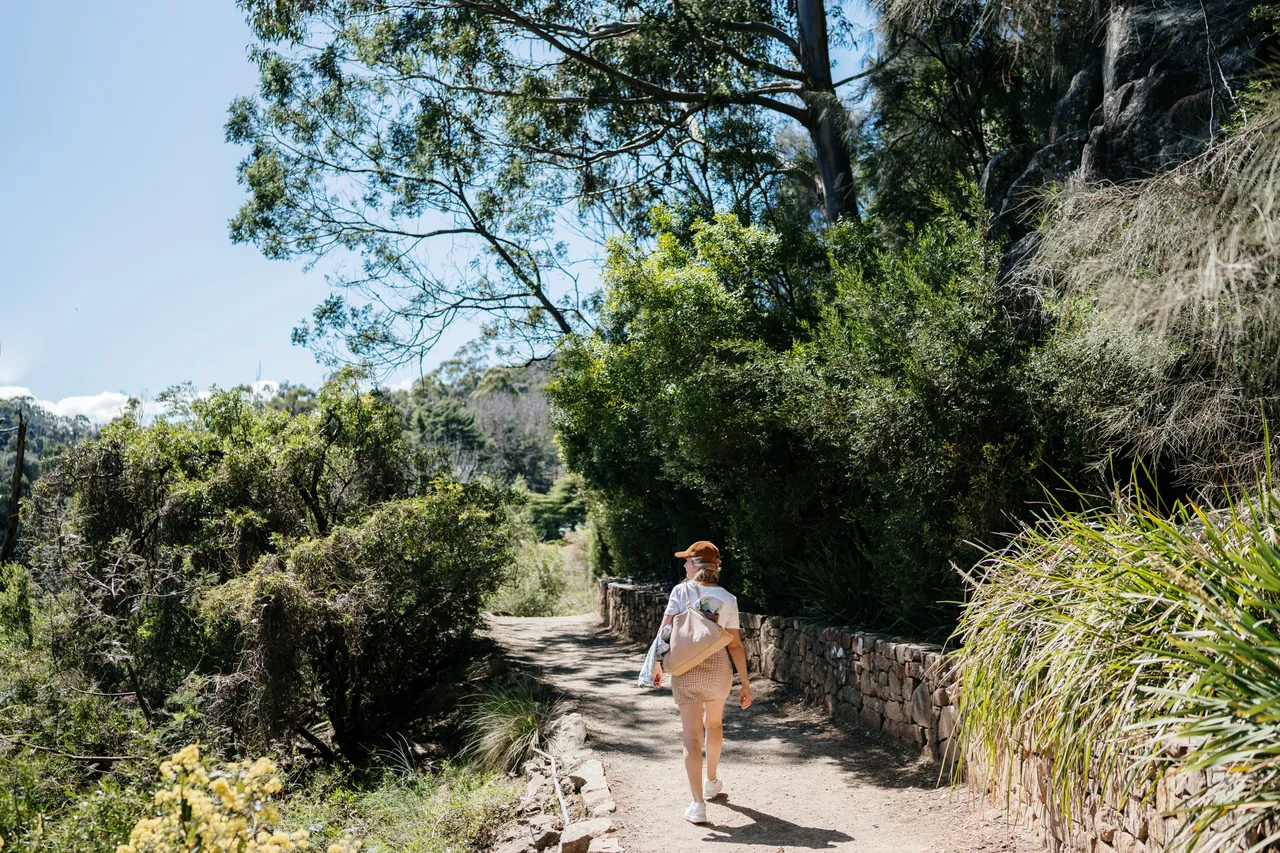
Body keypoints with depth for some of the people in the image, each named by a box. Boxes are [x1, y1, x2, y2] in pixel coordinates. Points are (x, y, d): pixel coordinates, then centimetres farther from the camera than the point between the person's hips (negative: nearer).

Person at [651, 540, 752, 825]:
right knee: (714, 724, 27)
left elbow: (665, 630, -12)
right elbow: (735, 644, -2)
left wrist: (657, 664, -1)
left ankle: (698, 804, -3)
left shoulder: (681, 591, -7)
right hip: (718, 668, 2)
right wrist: (745, 683, 3)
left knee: (692, 735, 3)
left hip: (684, 671, -2)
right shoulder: (728, 599, -1)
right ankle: (711, 782, 45)